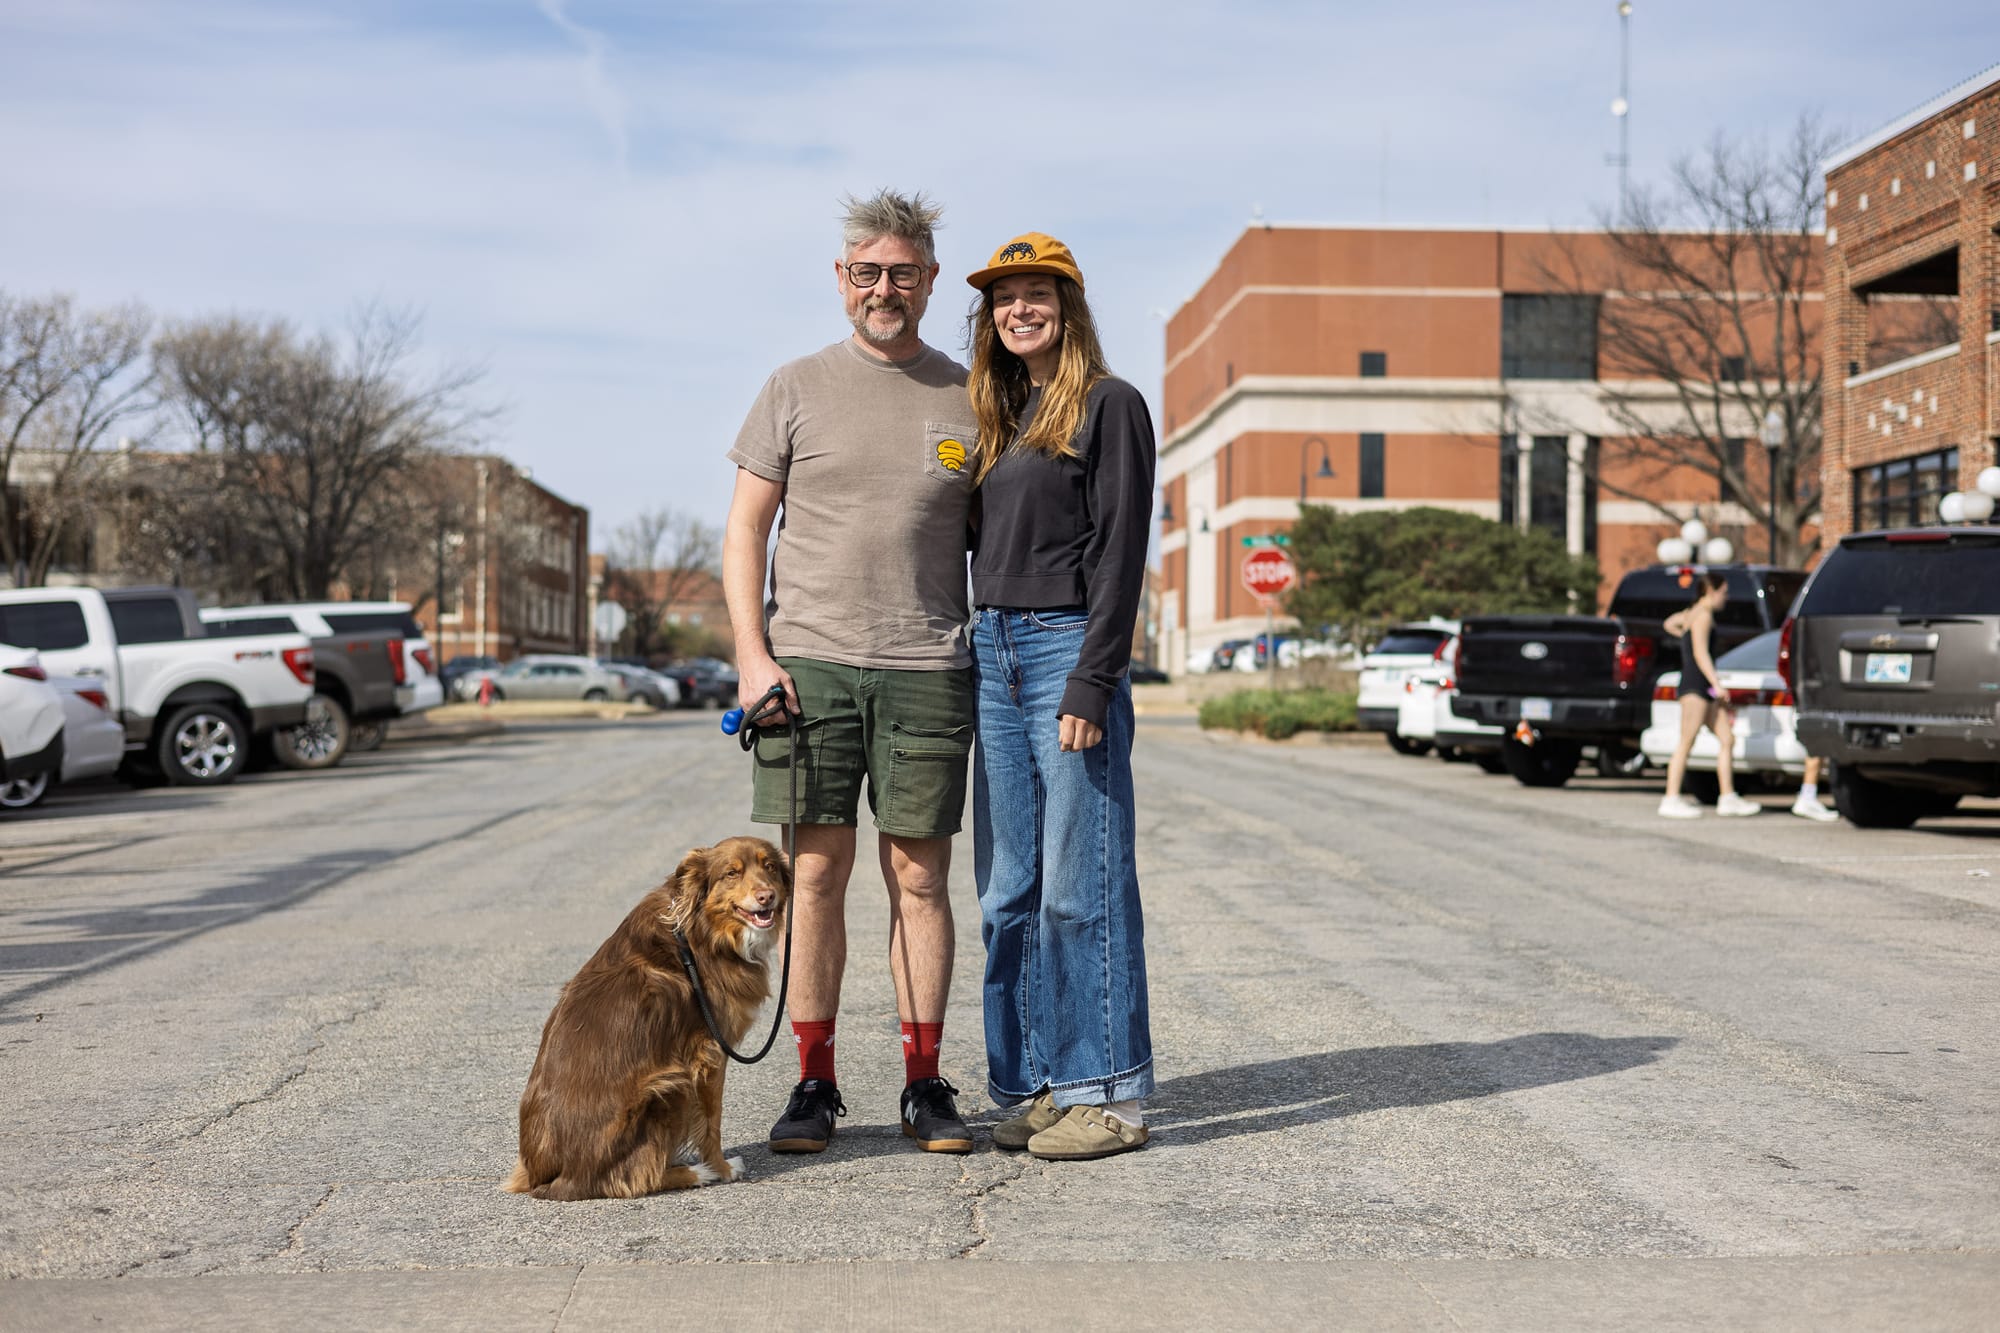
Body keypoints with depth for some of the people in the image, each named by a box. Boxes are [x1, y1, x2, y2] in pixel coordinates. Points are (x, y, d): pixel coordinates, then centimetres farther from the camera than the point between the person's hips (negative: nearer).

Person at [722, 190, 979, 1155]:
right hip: (809, 664, 0)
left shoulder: (968, 398, 10)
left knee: (919, 874, 2)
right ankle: (813, 1083, 9)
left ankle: (925, 1084, 10)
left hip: (928, 669, 0)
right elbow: (745, 530, 7)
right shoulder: (796, 389, 8)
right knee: (817, 869, 1)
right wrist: (752, 654, -4)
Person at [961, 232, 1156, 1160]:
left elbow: (1119, 553, -10)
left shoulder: (1109, 405, -3)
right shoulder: (1000, 417, 18)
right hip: (994, 655, 8)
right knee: (1011, 892, 8)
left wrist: (1091, 683, -16)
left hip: (1068, 648, -8)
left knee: (1081, 884, -6)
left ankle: (1109, 1093, 1)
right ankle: (1044, 1084, 15)